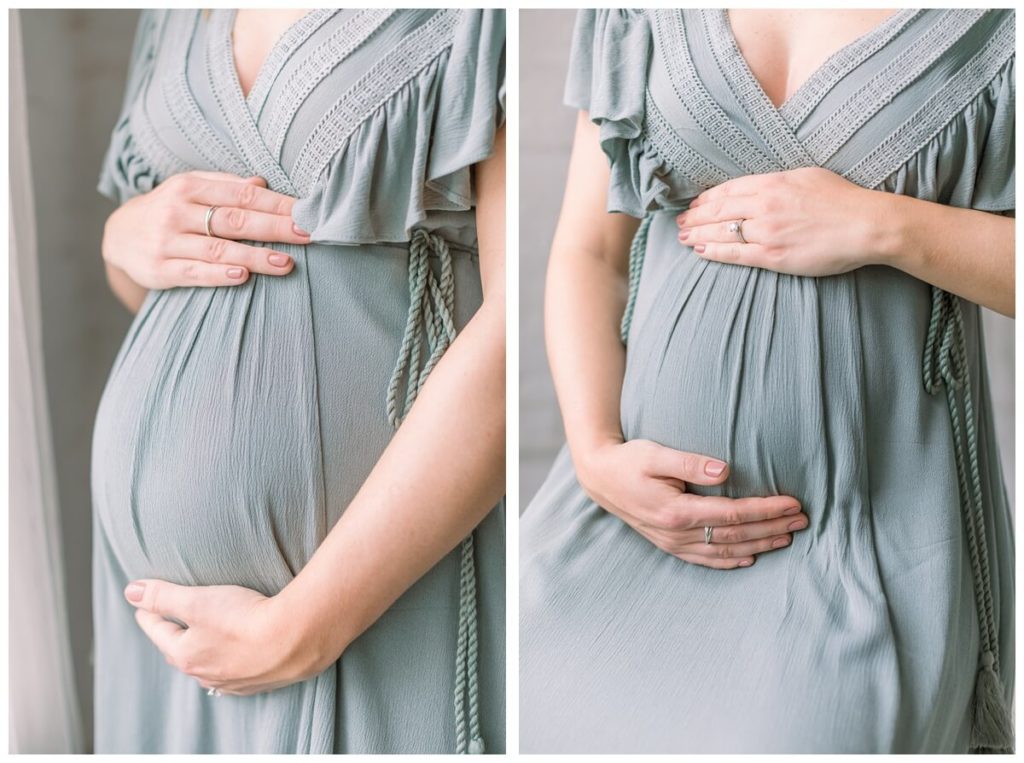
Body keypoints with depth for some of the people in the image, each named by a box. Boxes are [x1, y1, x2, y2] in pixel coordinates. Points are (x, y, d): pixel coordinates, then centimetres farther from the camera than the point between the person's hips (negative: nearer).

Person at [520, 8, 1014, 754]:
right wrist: (597, 455, -9)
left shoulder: (991, 24, -2)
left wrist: (884, 226, -16)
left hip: (870, 534, -2)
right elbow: (588, 254, 5)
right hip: (637, 497, 3)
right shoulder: (636, 18, 5)